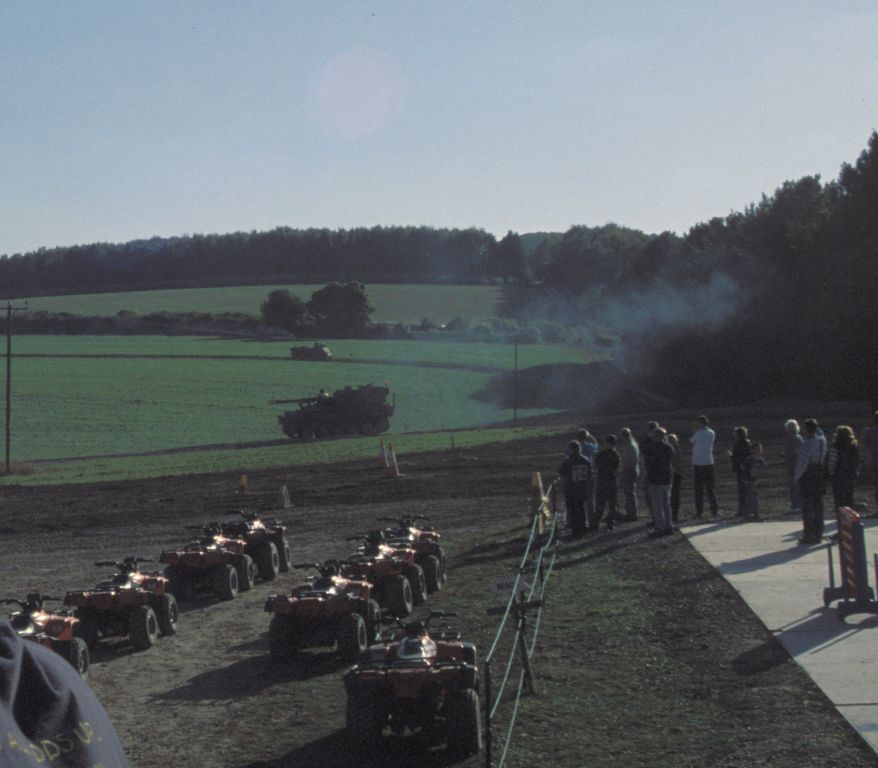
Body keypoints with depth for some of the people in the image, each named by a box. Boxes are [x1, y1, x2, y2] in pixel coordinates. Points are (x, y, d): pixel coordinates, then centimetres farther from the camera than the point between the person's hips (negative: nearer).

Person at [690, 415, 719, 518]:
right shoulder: (712, 433, 4)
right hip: (709, 463, 4)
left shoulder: (698, 433, -11)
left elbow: (691, 440, 5)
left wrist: (696, 429, 9)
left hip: (698, 464, -4)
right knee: (711, 488, 11)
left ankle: (699, 511, -2)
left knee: (698, 490, 0)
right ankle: (714, 510, 8)